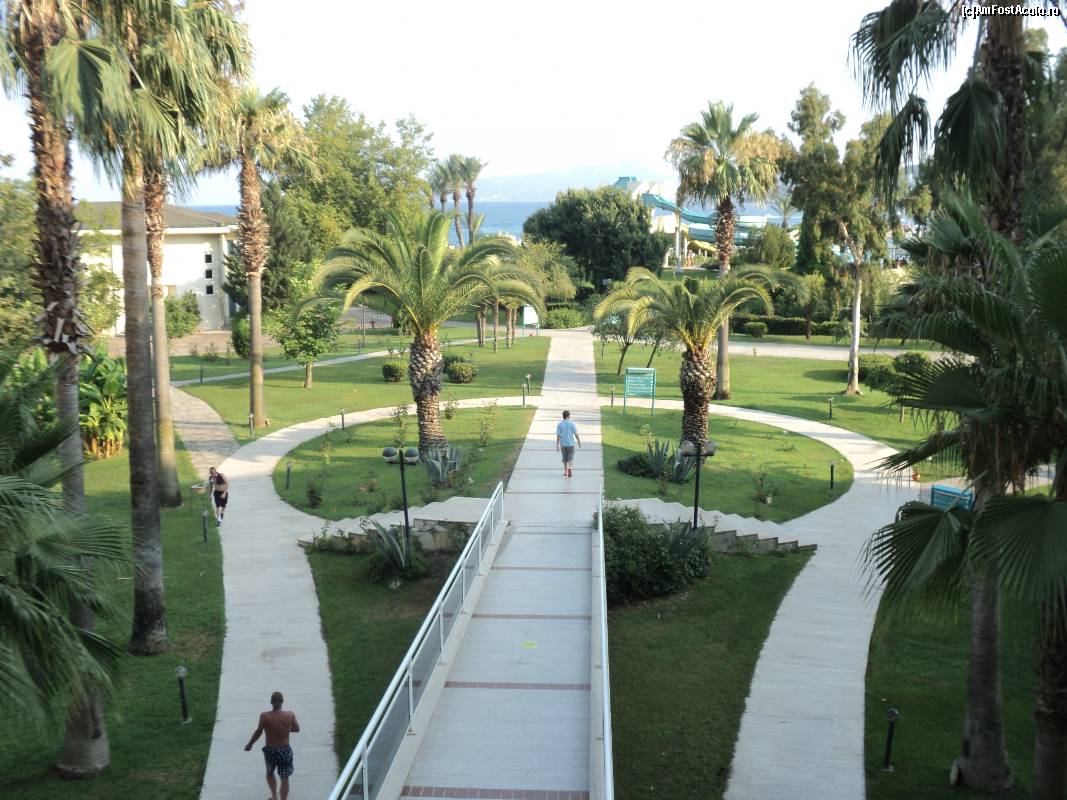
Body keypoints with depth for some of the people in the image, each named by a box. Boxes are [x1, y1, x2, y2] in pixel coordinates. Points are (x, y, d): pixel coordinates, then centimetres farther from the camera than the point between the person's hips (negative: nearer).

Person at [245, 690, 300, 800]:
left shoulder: (264, 716, -18)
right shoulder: (290, 715, -15)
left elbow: (258, 732, -7)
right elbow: (297, 729, 1)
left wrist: (250, 744, 10)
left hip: (270, 751, 1)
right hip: (285, 751, -1)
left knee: (270, 773, 29)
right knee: (285, 779, 14)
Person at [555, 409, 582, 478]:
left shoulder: (559, 424, -5)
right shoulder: (572, 424, -9)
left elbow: (558, 435, -6)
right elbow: (576, 434, -6)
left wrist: (557, 444, -2)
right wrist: (579, 442, 7)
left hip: (563, 444, 2)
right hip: (570, 443, -2)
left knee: (565, 458, 16)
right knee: (570, 457, 5)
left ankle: (566, 472, 22)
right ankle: (569, 469, -17)